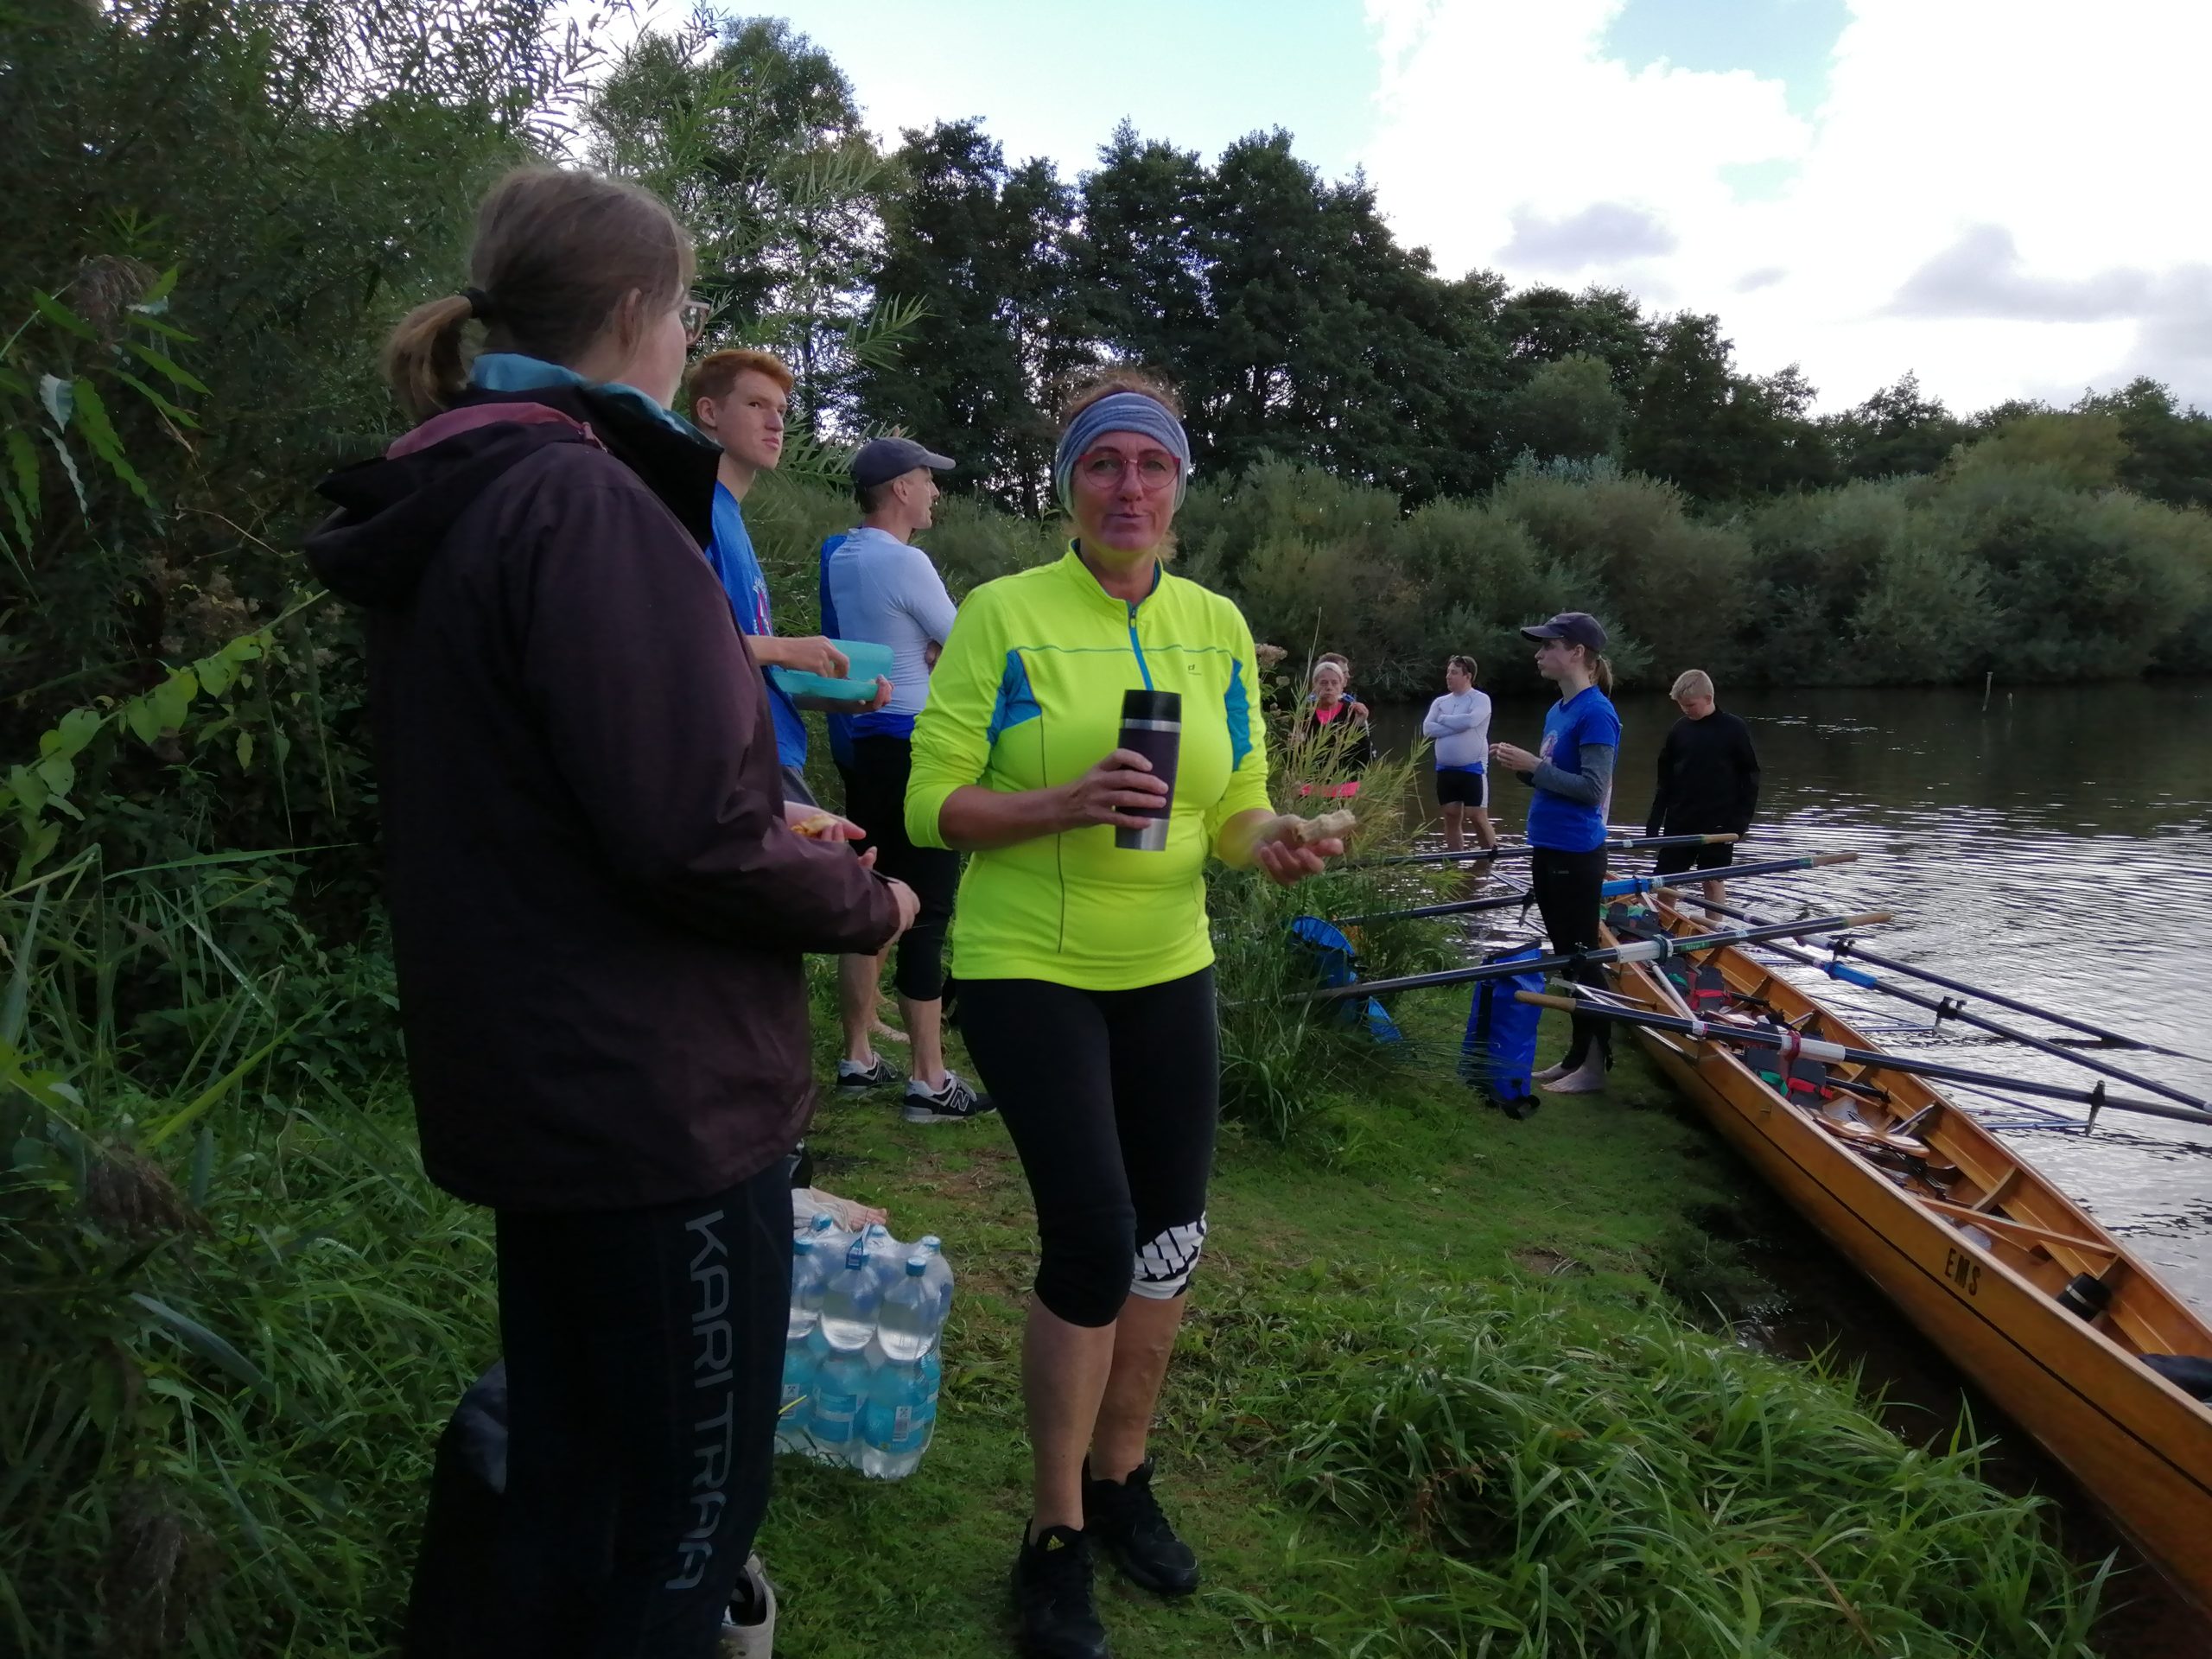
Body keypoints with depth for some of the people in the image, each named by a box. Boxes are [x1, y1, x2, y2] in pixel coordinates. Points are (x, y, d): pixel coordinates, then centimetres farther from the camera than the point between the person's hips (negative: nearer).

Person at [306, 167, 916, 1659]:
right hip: (656, 1096, -9)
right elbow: (691, 837, -25)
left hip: (526, 1083, 10)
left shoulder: (445, 506, 12)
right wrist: (865, 904, -7)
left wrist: (776, 837, 20)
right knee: (691, 1512, 8)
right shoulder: (582, 498, -19)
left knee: (566, 1484, 23)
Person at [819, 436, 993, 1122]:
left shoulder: (839, 555, 11)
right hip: (910, 747, -10)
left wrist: (932, 648, 3)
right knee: (928, 911, -6)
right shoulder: (903, 561, -17)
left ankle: (858, 1057, 23)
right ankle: (930, 1082, -2)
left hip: (860, 740, 10)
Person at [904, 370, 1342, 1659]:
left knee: (1170, 1238, 10)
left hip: (1169, 970, 5)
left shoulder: (1218, 625, 6)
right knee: (1093, 1240, -10)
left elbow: (1236, 808, 10)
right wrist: (1069, 802, -26)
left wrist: (1266, 837, -13)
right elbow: (934, 803, -10)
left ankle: (1121, 1478, 35)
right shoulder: (1005, 614, -8)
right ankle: (1057, 1540, 14)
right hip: (1029, 967, -5)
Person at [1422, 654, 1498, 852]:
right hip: (1445, 769, 5)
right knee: (1451, 817, 8)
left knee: (1478, 817, -6)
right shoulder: (1440, 701, 9)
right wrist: (1457, 725, -13)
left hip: (1472, 769, -5)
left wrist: (1443, 719, -8)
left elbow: (1469, 720, -25)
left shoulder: (1480, 699, -6)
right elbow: (1427, 729, -3)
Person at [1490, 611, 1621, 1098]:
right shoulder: (1556, 711, 11)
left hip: (1576, 855, -9)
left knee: (1583, 956, 0)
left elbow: (1593, 788, -20)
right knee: (1566, 954, 16)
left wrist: (1534, 765, -20)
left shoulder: (1595, 712, -16)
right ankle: (1578, 1054, 26)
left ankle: (1594, 1064, 10)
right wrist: (1521, 767, 0)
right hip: (1548, 850, 9)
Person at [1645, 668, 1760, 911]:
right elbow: (1664, 780, 10)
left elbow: (1750, 777, -3)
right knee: (1664, 879, 5)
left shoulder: (1734, 729, -6)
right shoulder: (1679, 730, 4)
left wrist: (1741, 820, -9)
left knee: (1712, 881, 5)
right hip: (1679, 822, 4)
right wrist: (1654, 821, 6)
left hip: (1718, 824, -4)